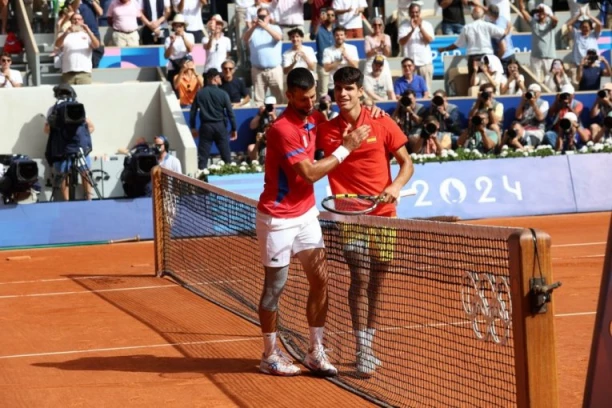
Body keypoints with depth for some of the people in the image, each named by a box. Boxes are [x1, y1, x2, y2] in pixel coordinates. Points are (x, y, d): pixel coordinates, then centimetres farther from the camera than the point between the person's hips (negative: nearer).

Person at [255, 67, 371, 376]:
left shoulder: (313, 119, 3)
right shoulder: (282, 129, -22)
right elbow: (310, 173, -24)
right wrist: (345, 148, -18)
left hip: (306, 214, 7)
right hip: (278, 219, -7)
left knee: (320, 279, 2)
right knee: (275, 285, 3)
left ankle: (315, 352, 10)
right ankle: (270, 356, 15)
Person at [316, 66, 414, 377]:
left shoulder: (382, 125, -1)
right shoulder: (325, 130, 0)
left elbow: (406, 163, 3)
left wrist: (396, 186, -14)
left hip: (383, 213, 1)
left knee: (378, 281, 7)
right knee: (360, 278, -12)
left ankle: (367, 345, 21)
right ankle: (362, 351, -6)